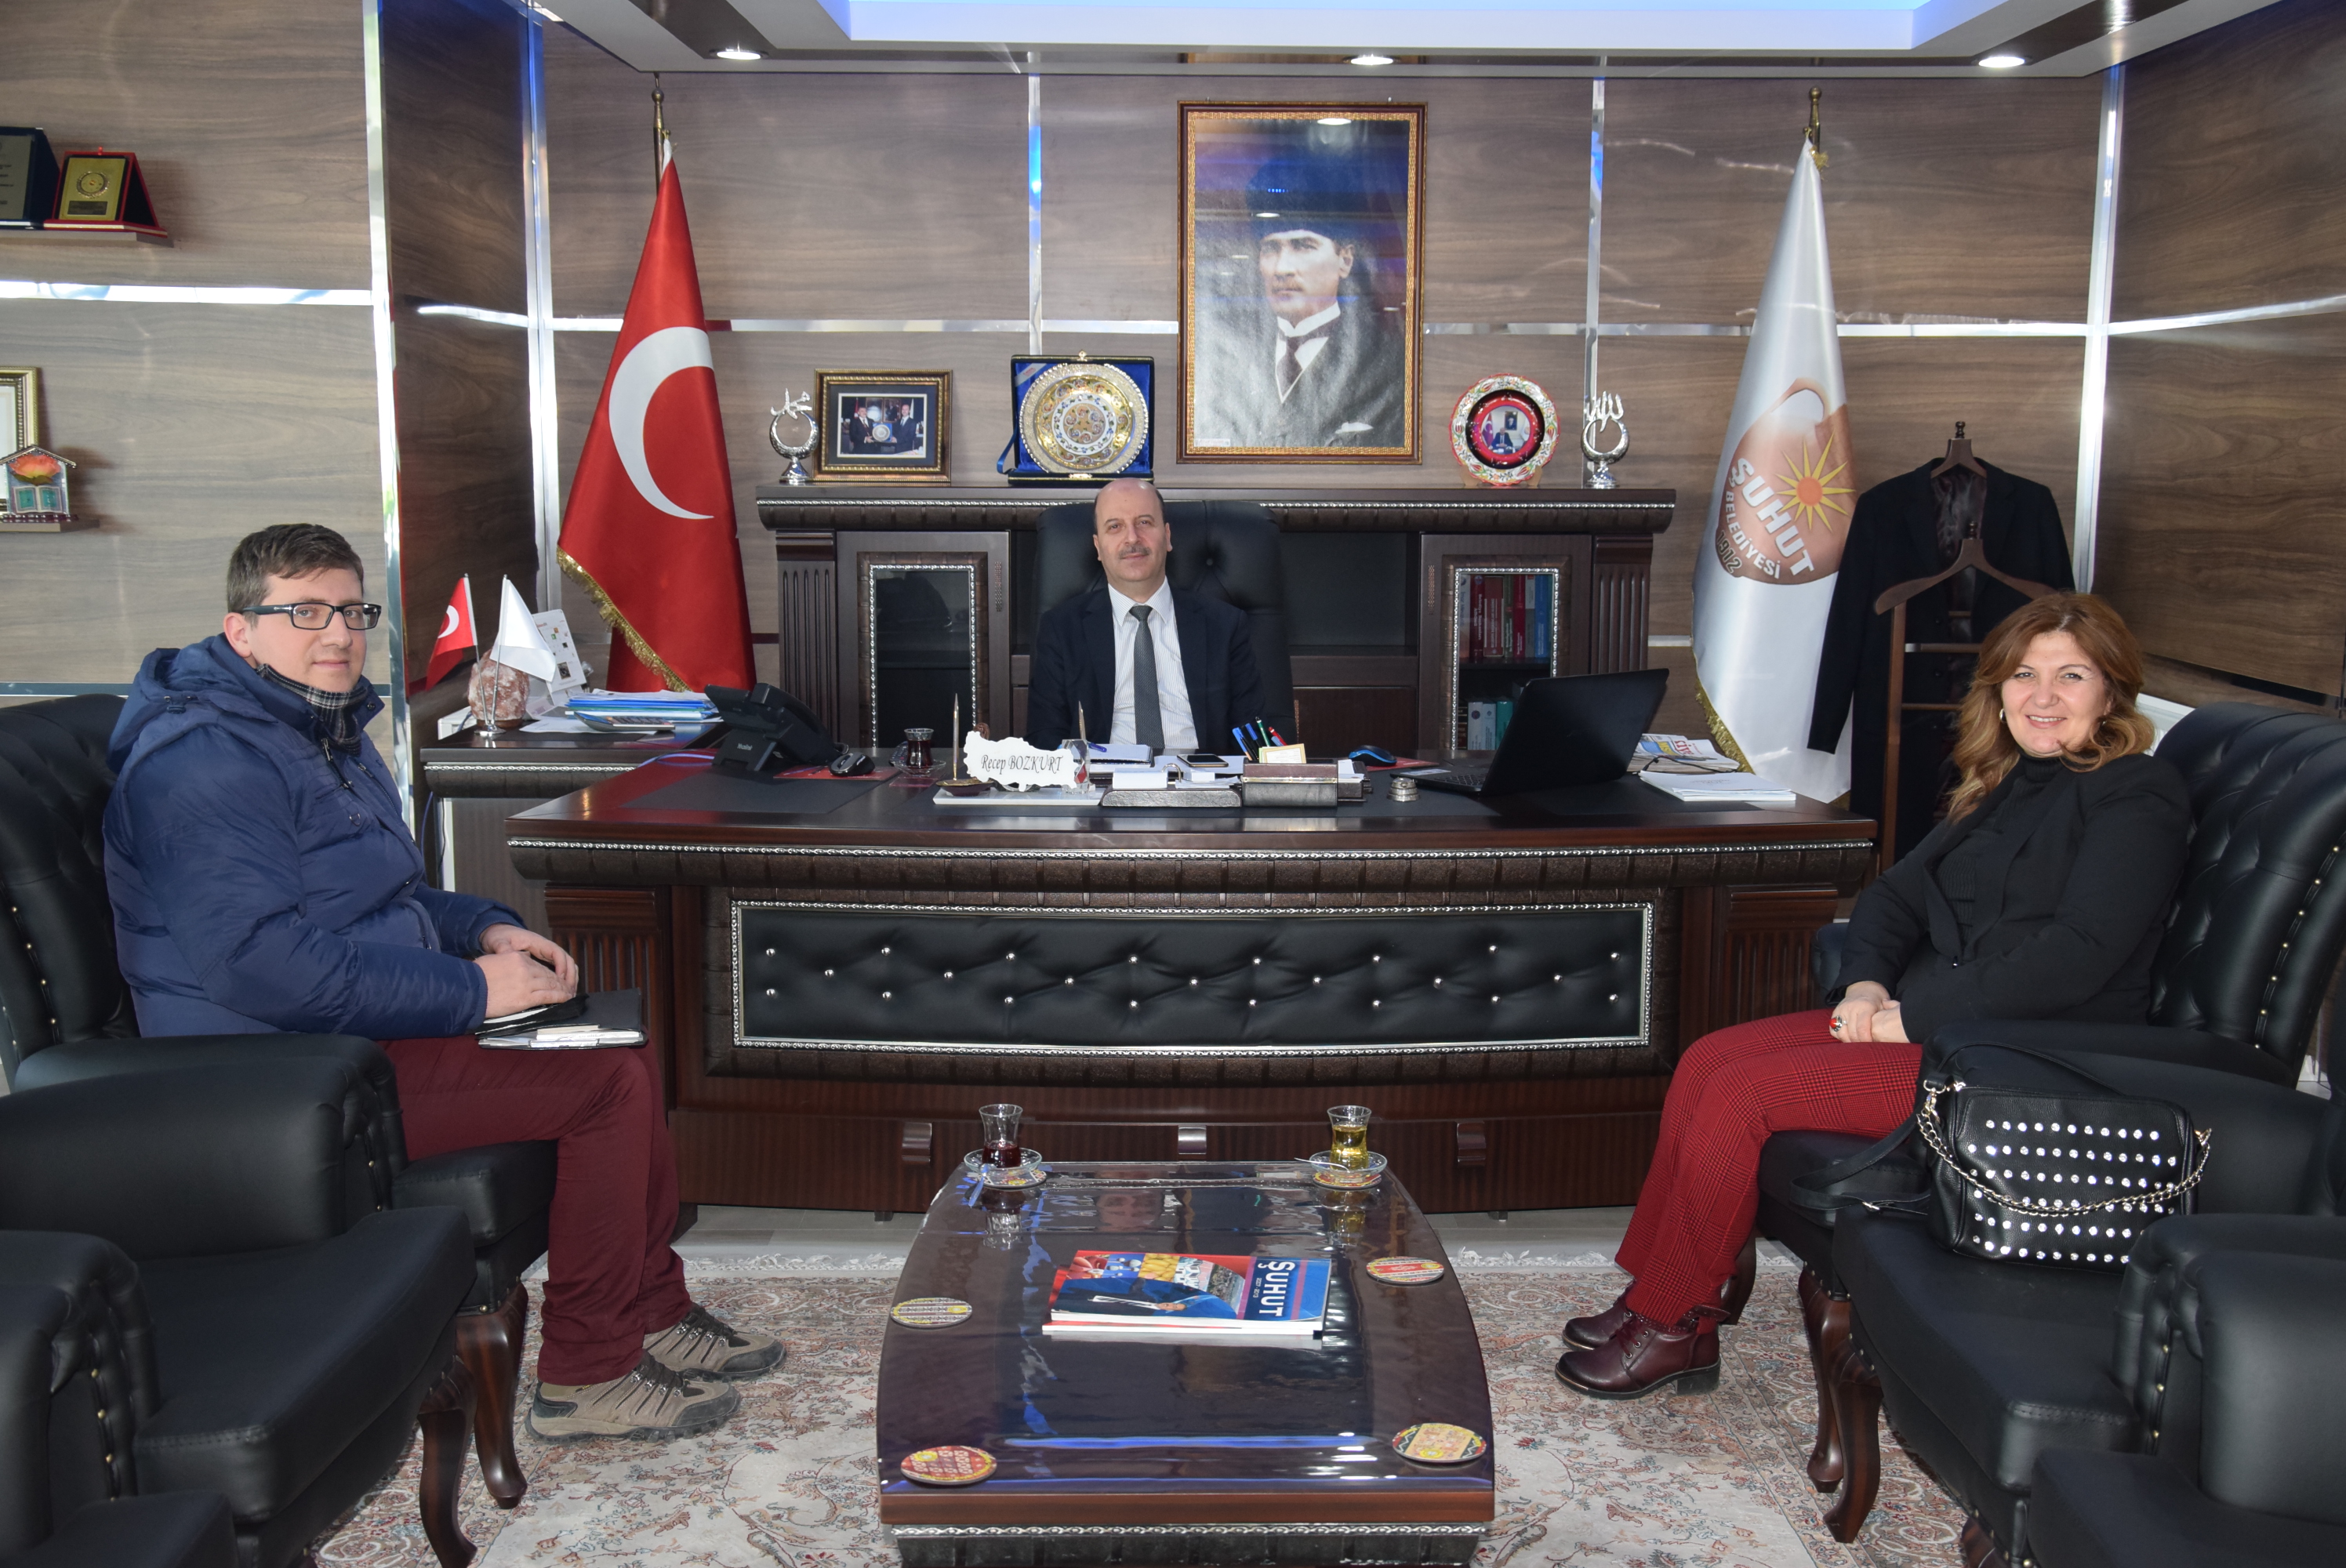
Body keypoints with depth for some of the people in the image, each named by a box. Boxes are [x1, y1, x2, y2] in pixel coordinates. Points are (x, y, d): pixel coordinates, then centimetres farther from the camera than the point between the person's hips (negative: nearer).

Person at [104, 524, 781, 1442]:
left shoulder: (328, 732, 15)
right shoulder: (203, 762, -19)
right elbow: (265, 964, -28)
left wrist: (485, 929, 7)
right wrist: (471, 990, -23)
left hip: (368, 1031, 11)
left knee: (620, 1052, 8)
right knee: (611, 1086, -17)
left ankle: (652, 1316, 18)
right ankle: (585, 1378, -5)